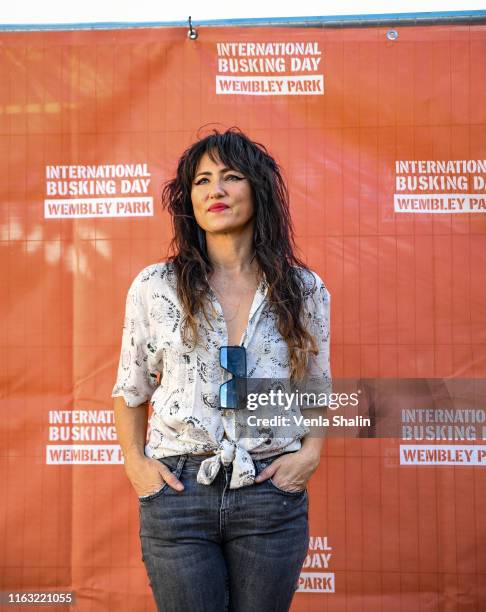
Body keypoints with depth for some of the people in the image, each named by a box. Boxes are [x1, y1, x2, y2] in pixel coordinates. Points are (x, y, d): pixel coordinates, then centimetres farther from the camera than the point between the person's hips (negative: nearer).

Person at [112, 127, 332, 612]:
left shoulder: (304, 290, 4)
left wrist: (311, 452, -2)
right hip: (178, 491, -1)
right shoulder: (154, 286, 1)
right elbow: (130, 390, 10)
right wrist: (135, 462, -2)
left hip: (272, 496, 1)